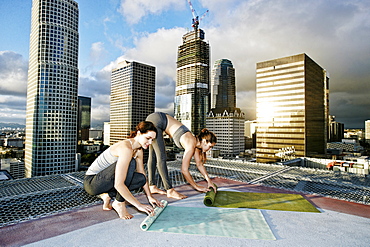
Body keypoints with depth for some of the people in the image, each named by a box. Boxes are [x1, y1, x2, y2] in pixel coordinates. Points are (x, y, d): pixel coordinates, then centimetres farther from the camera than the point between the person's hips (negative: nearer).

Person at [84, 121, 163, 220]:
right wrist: (139, 205, -31)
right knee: (130, 163, -28)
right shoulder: (126, 148, -29)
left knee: (141, 179, -9)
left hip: (105, 180, 8)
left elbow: (142, 175, 9)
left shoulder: (139, 151, -1)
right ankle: (119, 203, -14)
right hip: (91, 182, -8)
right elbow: (118, 184, -34)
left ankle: (107, 195, 3)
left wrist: (150, 197, 4)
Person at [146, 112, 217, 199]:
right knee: (161, 158, -8)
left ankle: (152, 186, 21)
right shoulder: (191, 144, -18)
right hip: (155, 121, -9)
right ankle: (170, 191, -3)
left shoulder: (195, 141, 5)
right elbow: (184, 170, -17)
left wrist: (209, 181, 14)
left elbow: (199, 164, 14)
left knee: (153, 155, 12)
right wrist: (197, 187, -6)